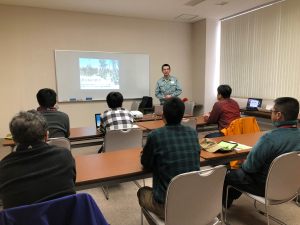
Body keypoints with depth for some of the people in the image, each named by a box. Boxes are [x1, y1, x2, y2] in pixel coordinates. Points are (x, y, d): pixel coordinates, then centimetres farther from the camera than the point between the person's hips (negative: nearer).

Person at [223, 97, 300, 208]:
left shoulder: (270, 138, -33)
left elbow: (250, 166, -24)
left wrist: (243, 164, 0)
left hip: (266, 187, -7)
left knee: (227, 175, 13)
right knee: (240, 170, 26)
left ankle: (223, 203, 37)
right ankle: (231, 198, 40)